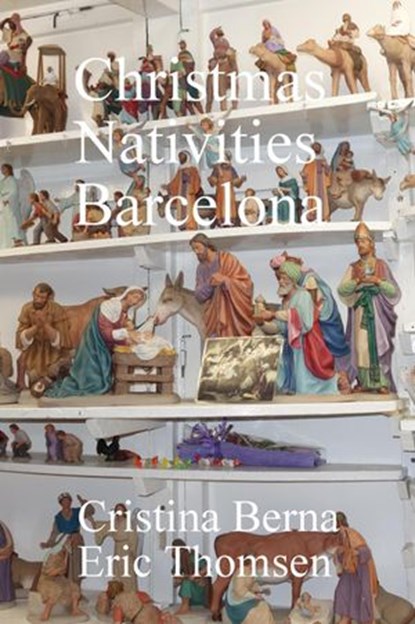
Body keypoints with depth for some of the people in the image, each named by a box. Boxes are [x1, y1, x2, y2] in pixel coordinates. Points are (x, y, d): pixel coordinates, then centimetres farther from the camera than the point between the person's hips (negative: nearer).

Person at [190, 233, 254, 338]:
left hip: (233, 312, -4)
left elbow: (246, 282, -8)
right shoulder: (201, 269, 9)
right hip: (214, 316, 4)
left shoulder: (226, 258, -6)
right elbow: (198, 296, 5)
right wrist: (208, 285, -13)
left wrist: (224, 280, -21)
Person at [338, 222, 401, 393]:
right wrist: (357, 280, -15)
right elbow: (341, 290, -2)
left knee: (378, 344, -6)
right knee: (361, 346, -2)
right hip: (360, 313, 2)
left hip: (377, 312, -2)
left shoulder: (381, 265, 4)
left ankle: (382, 383, -4)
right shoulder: (353, 268, 10)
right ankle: (364, 382, 2)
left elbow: (394, 292, 0)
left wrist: (378, 281, -13)